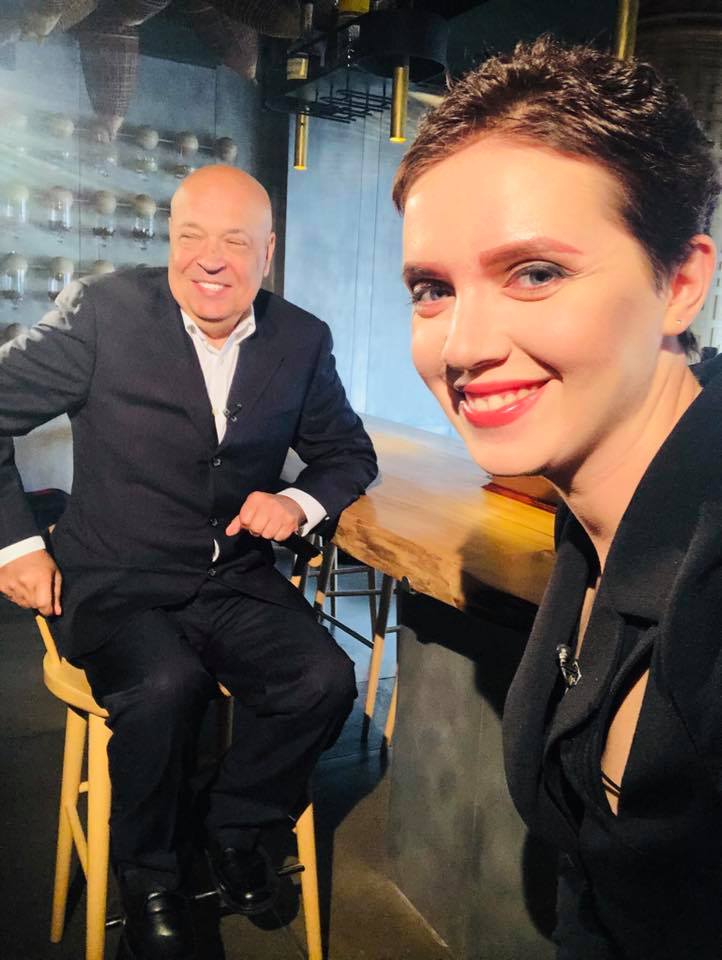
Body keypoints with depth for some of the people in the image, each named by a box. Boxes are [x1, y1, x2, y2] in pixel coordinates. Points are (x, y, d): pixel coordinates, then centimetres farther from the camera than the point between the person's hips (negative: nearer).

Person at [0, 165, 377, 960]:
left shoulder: (302, 341, 2)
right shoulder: (101, 310, -7)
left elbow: (348, 454, 13)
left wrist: (299, 502, -8)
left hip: (238, 581, 3)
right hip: (115, 587, -2)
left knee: (324, 679, -21)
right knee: (164, 684, -31)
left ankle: (231, 824, 11)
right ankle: (147, 873, 3)